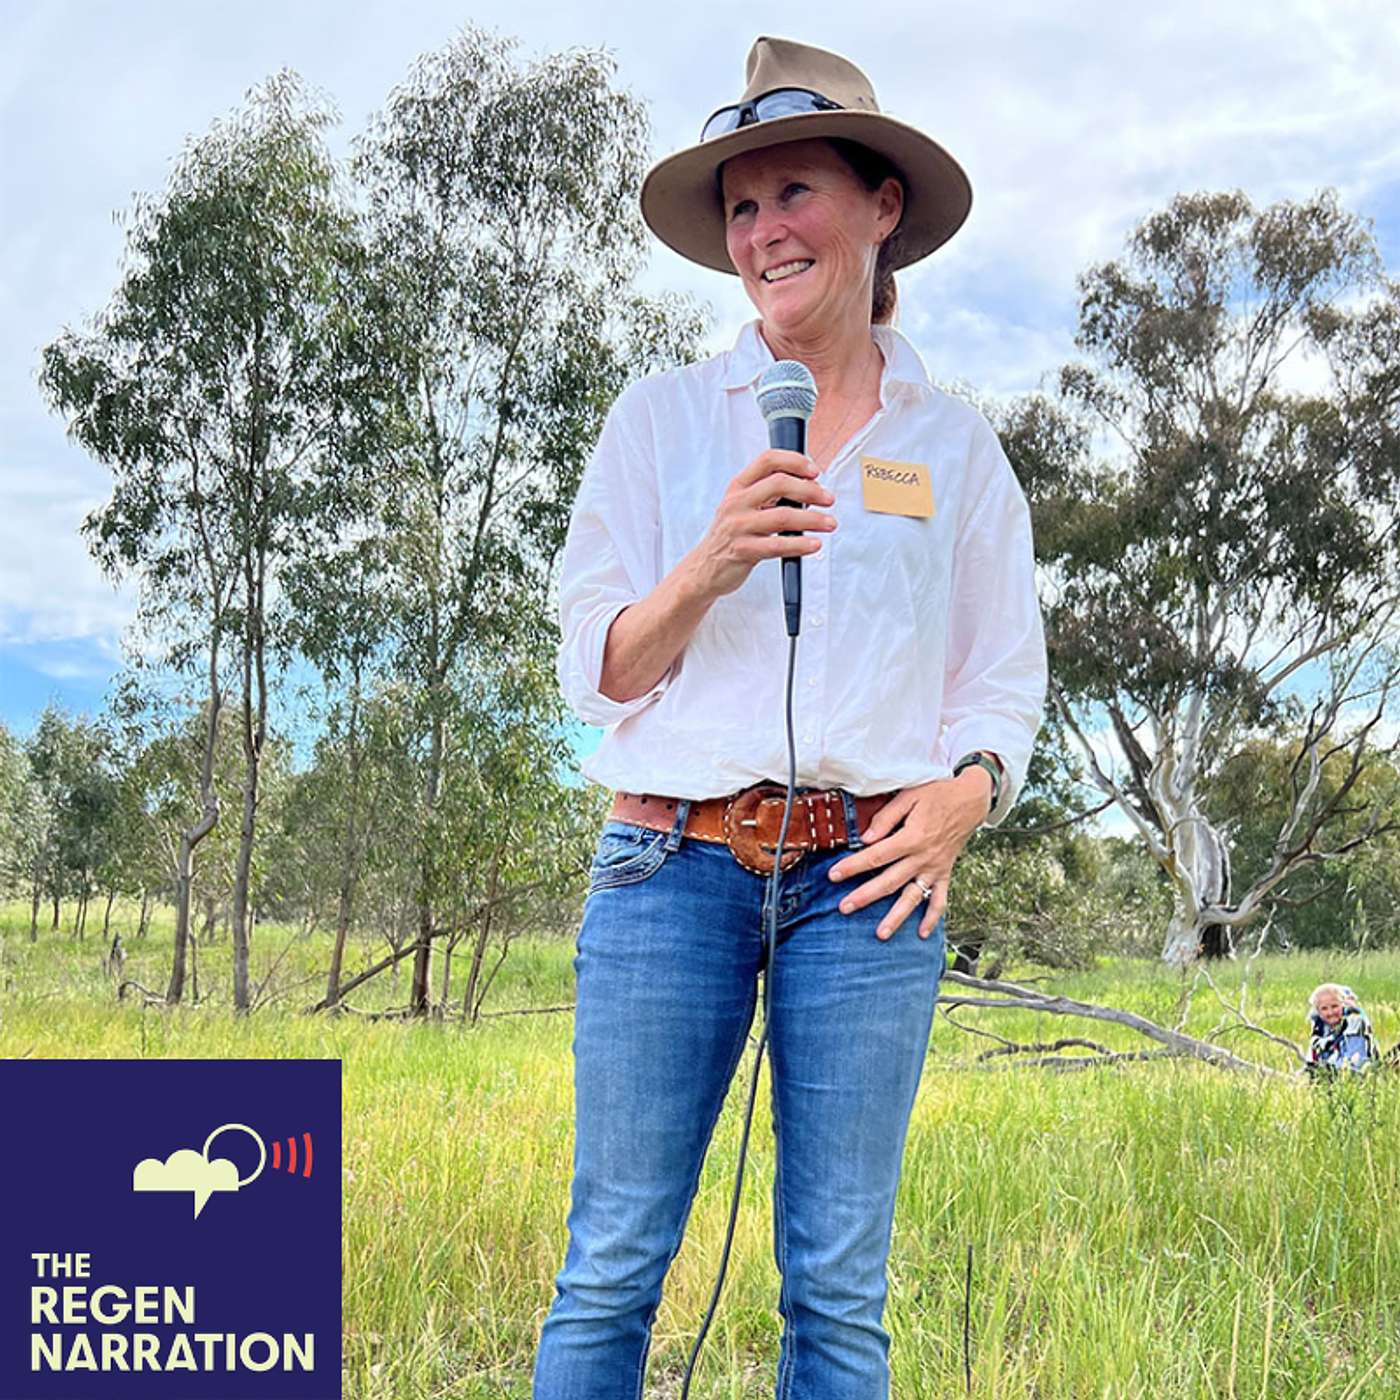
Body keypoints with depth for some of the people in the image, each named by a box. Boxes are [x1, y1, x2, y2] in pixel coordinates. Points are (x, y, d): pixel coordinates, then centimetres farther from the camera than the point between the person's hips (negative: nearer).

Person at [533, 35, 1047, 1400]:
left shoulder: (955, 446, 11)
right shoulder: (660, 418, 9)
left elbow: (1007, 674, 14)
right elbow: (593, 670, 5)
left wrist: (966, 792, -7)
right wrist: (705, 569, -13)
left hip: (868, 877, 1)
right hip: (672, 865, 0)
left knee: (839, 1284, 4)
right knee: (613, 1265, 0)